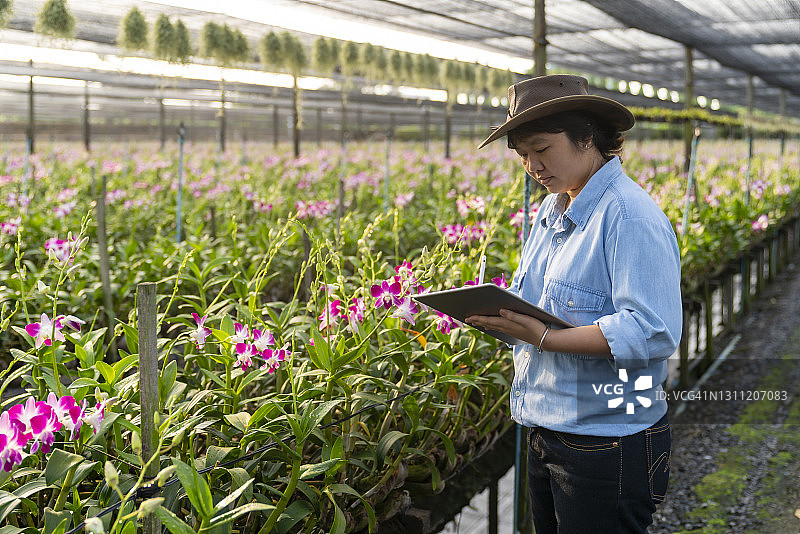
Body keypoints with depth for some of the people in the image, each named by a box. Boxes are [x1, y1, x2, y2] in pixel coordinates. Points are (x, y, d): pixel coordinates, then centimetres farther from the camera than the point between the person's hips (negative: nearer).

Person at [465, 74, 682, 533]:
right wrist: (497, 312, -1)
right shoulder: (551, 211, 11)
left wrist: (545, 339, -29)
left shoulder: (630, 217, -18)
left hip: (607, 446, -9)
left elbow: (653, 332, -25)